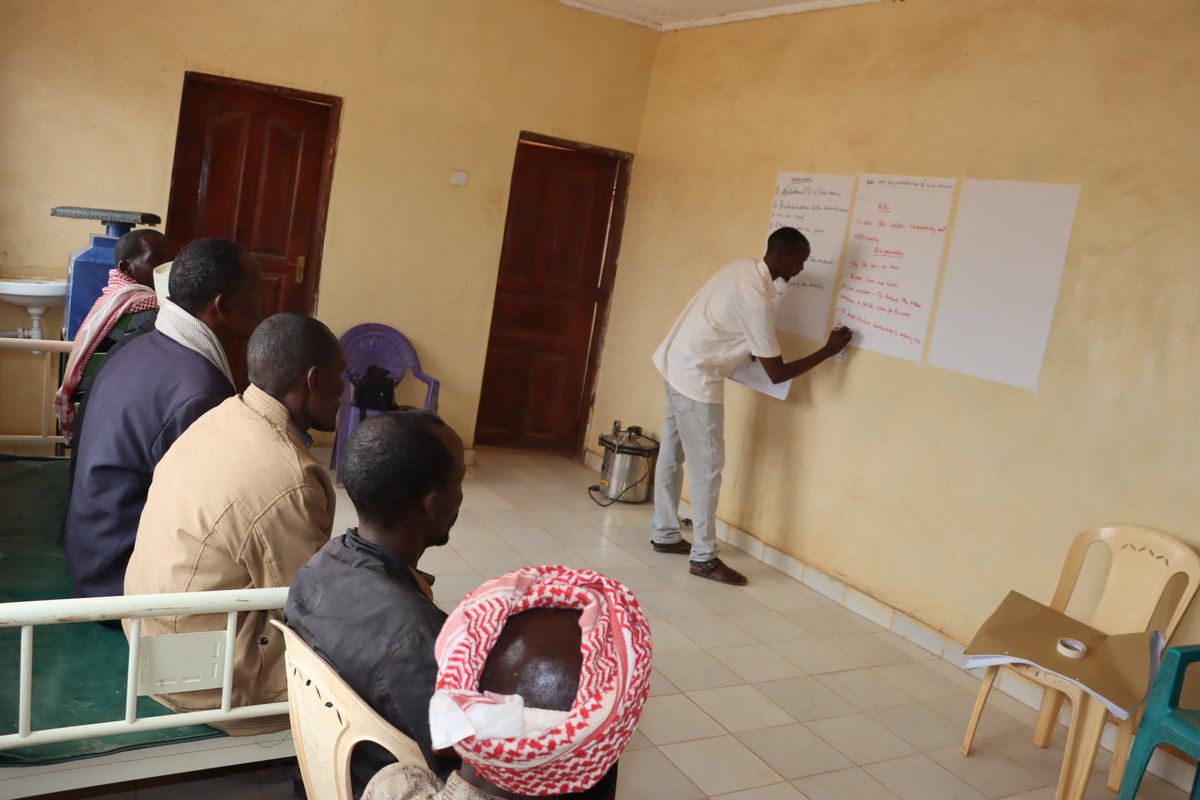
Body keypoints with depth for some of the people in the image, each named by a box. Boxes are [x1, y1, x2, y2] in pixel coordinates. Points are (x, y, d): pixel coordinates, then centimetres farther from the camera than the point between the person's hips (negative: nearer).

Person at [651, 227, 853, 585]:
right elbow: (777, 373, -19)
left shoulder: (742, 266, 4)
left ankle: (665, 534, 28)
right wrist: (828, 351, -11)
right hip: (697, 379, -10)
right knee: (707, 467, -3)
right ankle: (704, 557, 4)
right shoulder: (757, 299, -23)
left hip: (675, 363, 10)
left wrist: (754, 351, 15)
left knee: (672, 455, 16)